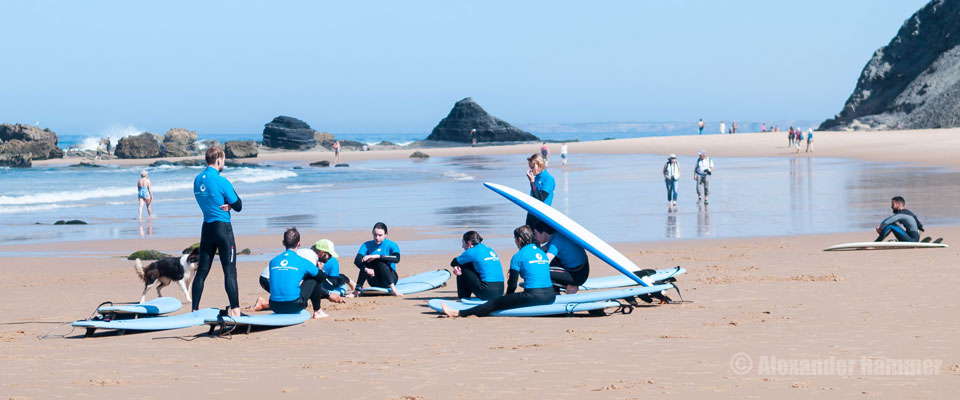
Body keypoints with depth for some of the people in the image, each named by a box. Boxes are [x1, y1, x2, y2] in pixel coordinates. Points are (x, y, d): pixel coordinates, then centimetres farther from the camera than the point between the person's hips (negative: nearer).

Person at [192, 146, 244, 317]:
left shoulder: (197, 180, 7)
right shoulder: (222, 182, -14)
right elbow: (238, 206, -9)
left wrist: (225, 205, -1)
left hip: (206, 227, 6)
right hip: (223, 227, -6)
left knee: (202, 269, 10)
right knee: (229, 269, -4)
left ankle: (195, 309, 11)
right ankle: (235, 309, -6)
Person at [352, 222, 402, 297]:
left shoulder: (392, 245, -5)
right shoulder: (367, 245, 1)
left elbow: (396, 259, -25)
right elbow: (357, 261, -14)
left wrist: (377, 256, -31)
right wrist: (366, 269, -35)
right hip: (374, 282, 2)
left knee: (381, 261, -28)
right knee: (368, 261, -23)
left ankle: (393, 289, -36)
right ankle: (357, 290, -28)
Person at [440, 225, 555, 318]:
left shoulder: (518, 256, -1)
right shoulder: (543, 253, 19)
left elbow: (512, 284, 1)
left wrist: (507, 299, 19)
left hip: (533, 297, -7)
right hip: (550, 297, 7)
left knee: (494, 303, 2)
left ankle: (458, 313, 5)